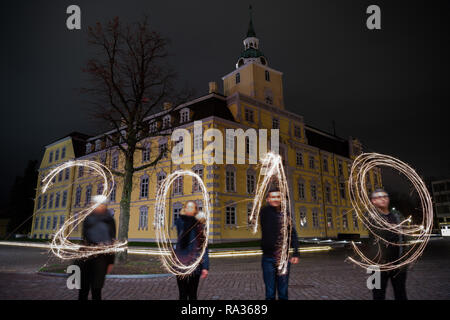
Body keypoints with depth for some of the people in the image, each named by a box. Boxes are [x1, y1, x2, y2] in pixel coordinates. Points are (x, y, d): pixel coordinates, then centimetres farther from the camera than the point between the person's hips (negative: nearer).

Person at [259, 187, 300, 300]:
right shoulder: (264, 212, -2)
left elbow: (293, 235, 7)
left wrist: (296, 253, 1)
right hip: (269, 258, -3)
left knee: (283, 293, 13)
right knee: (270, 293, 6)